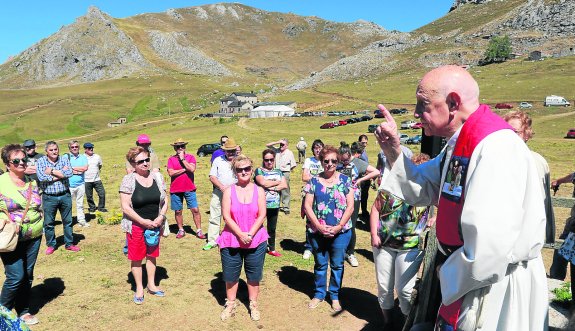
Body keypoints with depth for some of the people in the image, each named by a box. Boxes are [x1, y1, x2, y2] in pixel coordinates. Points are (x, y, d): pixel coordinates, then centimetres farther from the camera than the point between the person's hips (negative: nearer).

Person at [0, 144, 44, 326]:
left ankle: (24, 311, 27)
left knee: (28, 276, 11)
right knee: (16, 277, -9)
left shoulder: (32, 181, 7)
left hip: (33, 237, 5)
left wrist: (38, 225, 9)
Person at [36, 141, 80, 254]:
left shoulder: (64, 160, 2)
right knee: (49, 223, 8)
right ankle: (51, 245, 25)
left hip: (65, 196, 1)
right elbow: (41, 177, -18)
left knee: (68, 221, 10)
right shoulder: (40, 161, -2)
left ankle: (69, 244, 23)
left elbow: (69, 173, -16)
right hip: (49, 197, -1)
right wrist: (61, 173, -14)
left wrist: (52, 171, -14)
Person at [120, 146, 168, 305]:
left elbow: (164, 201, 5)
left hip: (154, 224, 4)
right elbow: (125, 207, -14)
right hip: (136, 225, -4)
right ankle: (139, 289, 22)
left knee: (152, 255, 15)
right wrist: (143, 221, -17)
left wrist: (161, 217, -11)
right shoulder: (128, 180, -12)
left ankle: (151, 285, 32)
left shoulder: (157, 177, 0)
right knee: (136, 258, 7)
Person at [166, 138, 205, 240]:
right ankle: (181, 230, 25)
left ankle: (199, 231, 6)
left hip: (189, 189, -1)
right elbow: (171, 173, -12)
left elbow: (192, 169, -15)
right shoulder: (171, 159, 2)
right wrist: (184, 169, -12)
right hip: (175, 190, 1)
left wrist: (182, 159, -13)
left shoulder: (191, 157, 1)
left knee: (195, 210, -3)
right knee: (178, 211, 10)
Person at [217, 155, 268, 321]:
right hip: (232, 240, 0)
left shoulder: (259, 191, 0)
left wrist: (250, 234, -15)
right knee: (230, 275, 10)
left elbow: (262, 215, -5)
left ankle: (253, 305, 29)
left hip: (256, 241, 0)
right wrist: (241, 235, -17)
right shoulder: (229, 191, -3)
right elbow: (226, 216, -9)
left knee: (254, 275, 11)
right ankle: (230, 304, 29)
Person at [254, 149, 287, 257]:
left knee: (272, 228, 14)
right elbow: (263, 183, -18)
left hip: (274, 204, 4)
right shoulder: (259, 170, -2)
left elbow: (284, 185, -1)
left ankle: (272, 249, 26)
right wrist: (278, 182, -6)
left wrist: (271, 187, -14)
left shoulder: (278, 172, 12)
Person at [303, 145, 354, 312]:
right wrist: (319, 226, -13)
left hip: (340, 232, 0)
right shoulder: (314, 181, 0)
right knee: (320, 264, 14)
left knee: (337, 265, 10)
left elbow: (350, 206, -4)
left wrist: (339, 227, -12)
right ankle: (319, 294, 32)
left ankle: (335, 296, 28)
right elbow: (308, 206, -3)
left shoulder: (345, 180, -1)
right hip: (317, 232, 1)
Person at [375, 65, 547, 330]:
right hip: (465, 276, 9)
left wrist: (450, 279, -15)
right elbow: (422, 189, 14)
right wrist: (393, 152, -1)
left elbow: (489, 244, -34)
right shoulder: (460, 143, 5)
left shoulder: (495, 147, -28)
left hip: (497, 287, -9)